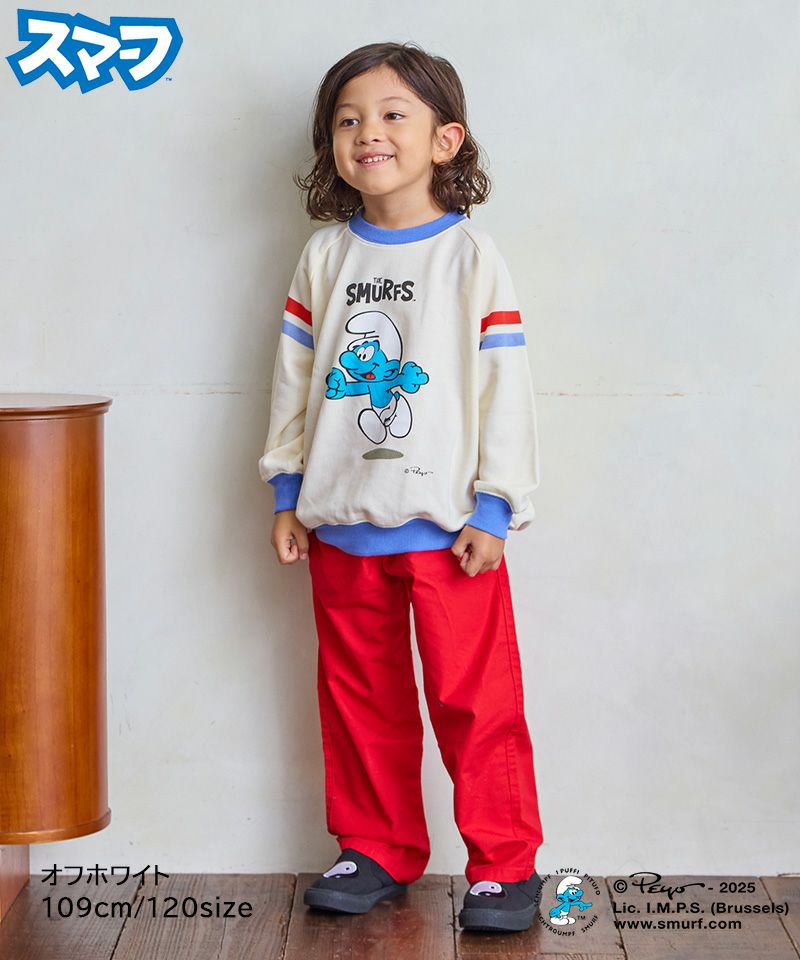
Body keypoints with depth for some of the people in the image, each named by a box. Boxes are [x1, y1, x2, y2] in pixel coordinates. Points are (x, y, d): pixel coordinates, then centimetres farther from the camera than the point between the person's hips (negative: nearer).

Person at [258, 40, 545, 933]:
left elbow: (505, 385, -5)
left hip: (447, 527, -4)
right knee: (360, 701, 13)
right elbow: (294, 379, 11)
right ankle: (377, 850, 28)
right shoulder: (323, 257, 8)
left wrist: (493, 507, -9)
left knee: (474, 701, 1)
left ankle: (504, 862, 15)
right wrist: (286, 495, 8)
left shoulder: (471, 255, -3)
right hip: (340, 529, 4)